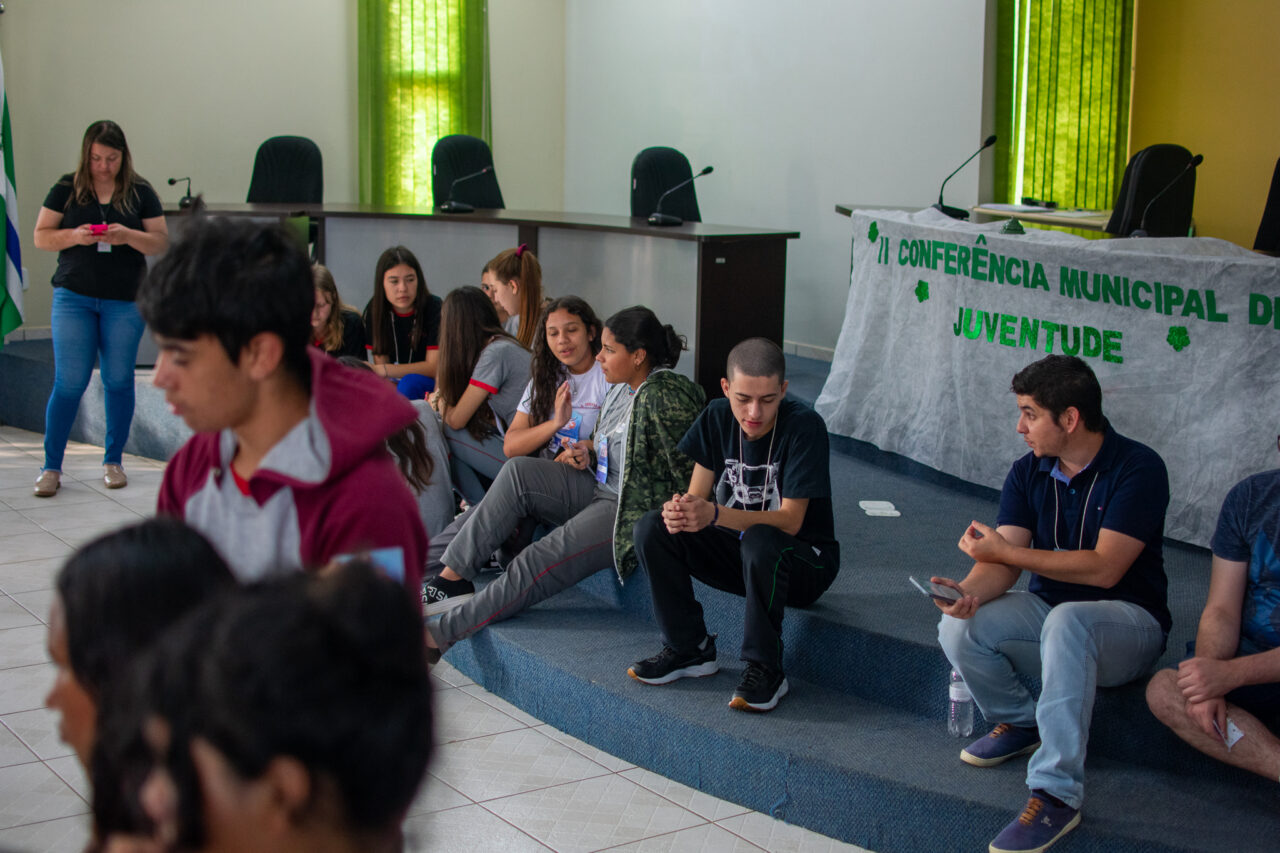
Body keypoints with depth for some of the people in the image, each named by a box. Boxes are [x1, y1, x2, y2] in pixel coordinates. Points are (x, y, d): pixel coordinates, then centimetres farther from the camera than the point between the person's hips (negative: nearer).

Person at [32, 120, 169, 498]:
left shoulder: (140, 192, 2)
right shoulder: (67, 188, 2)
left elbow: (161, 242, 1)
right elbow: (40, 237, 2)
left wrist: (128, 236, -18)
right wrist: (73, 236, -17)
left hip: (126, 300, 1)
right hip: (74, 296, -1)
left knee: (119, 380, 5)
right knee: (69, 382, -5)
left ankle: (113, 461, 19)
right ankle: (51, 467, 4)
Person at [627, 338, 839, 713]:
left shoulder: (804, 426, -22)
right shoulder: (717, 418, -6)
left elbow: (790, 521, -27)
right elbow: (697, 494, -6)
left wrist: (714, 514, -41)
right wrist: (678, 510, -32)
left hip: (804, 560, -5)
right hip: (736, 548, 5)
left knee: (760, 542, -39)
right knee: (652, 530, -16)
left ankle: (765, 669, -22)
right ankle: (690, 648, -2)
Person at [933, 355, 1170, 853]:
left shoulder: (1138, 469, -15)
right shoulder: (1028, 473, 3)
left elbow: (1104, 568, -23)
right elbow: (1003, 564, -5)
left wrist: (1003, 551, -19)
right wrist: (972, 590, -29)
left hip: (1127, 621, -5)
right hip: (1048, 611, 5)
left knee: (1067, 620, -40)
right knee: (957, 628, -22)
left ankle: (1056, 795, -36)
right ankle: (1018, 723, 8)